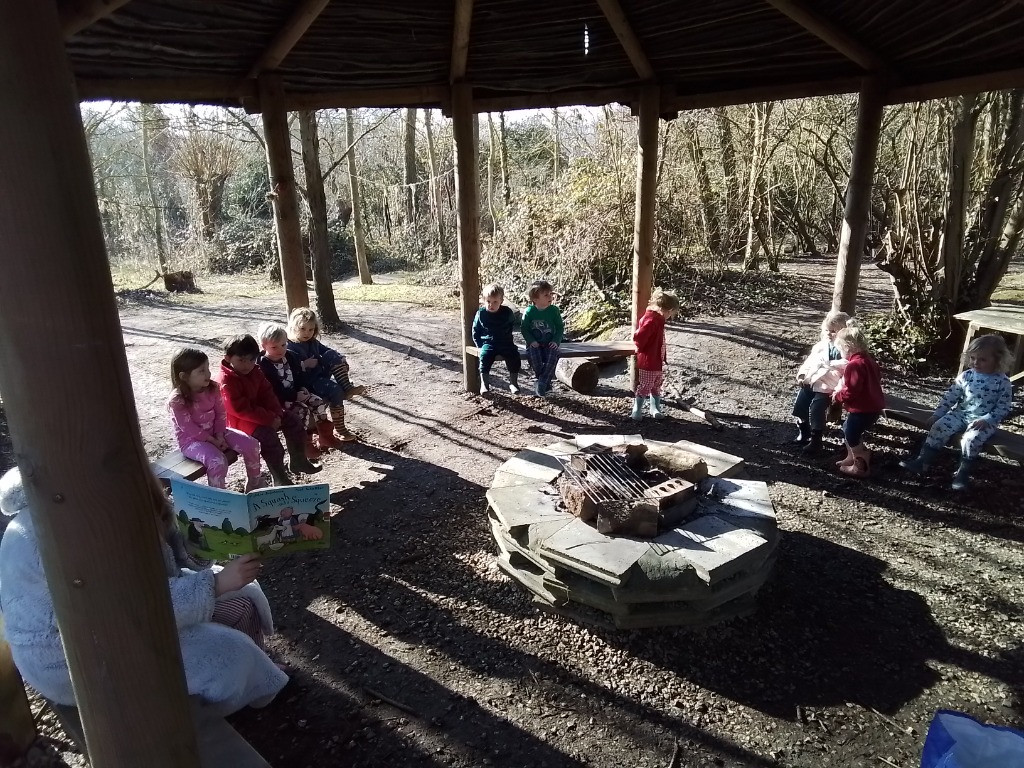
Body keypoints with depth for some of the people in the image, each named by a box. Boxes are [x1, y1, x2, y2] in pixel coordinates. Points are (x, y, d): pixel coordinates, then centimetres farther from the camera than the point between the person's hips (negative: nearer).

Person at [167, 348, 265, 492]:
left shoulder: (212, 388, -6)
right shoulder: (176, 401, -23)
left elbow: (220, 414, 2)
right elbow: (189, 429, -21)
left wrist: (219, 436, -11)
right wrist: (213, 441, -18)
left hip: (214, 432, 6)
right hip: (191, 440, -6)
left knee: (251, 444, -10)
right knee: (218, 461, -33)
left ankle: (255, 485, 9)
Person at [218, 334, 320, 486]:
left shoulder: (256, 372, 4)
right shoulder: (226, 380, -21)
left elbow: (267, 394, 5)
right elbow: (240, 409, -28)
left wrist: (276, 414, -13)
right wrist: (269, 419, -27)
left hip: (259, 411, 9)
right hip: (239, 420, -9)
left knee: (293, 419, 2)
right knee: (267, 433, -32)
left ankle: (298, 461, 13)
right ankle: (279, 478, -22)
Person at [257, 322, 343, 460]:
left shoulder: (290, 356, 5)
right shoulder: (263, 365, -19)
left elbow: (299, 375, 15)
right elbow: (275, 390, -22)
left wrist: (302, 389, -3)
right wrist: (295, 396, -23)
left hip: (297, 393, 8)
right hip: (279, 400, -7)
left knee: (319, 402, -5)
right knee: (303, 411, -26)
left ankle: (325, 435, 7)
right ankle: (305, 444, -11)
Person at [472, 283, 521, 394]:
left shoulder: (507, 312, 0)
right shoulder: (481, 314, 0)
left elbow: (512, 325, 20)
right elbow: (475, 331, 9)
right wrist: (480, 344, 0)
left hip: (505, 343, 1)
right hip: (488, 343, -1)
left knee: (514, 356, -22)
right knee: (485, 355, -29)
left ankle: (513, 382, -8)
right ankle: (484, 383, -21)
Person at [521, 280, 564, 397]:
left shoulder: (554, 310, 0)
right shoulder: (529, 312, -4)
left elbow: (560, 328, 6)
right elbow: (525, 329, 1)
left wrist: (556, 341, -9)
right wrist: (531, 341, -14)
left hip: (550, 344, 1)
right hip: (534, 344, -1)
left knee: (553, 356, -30)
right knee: (534, 355, -31)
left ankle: (542, 383, -21)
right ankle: (546, 383, -13)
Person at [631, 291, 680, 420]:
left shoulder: (658, 319, 7)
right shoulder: (651, 320, -25)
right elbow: (638, 337, -31)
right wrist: (641, 348, -12)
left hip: (657, 362, 10)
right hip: (648, 362, -10)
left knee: (656, 386, 20)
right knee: (644, 387, 2)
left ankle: (655, 408, 33)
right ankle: (636, 412, 13)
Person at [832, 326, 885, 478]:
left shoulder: (855, 365, -24)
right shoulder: (867, 359, 9)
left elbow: (851, 392, -28)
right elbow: (877, 378, 23)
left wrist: (837, 396, -8)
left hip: (863, 409, -10)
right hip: (872, 405, 11)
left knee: (851, 435, 3)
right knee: (848, 429, 24)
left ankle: (862, 467, 12)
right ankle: (852, 457, 36)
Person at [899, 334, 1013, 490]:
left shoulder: (1003, 382, -9)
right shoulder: (966, 376, 1)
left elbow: (1004, 407, -8)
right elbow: (950, 396, 5)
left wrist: (986, 420, -20)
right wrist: (937, 414, 1)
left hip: (984, 421, -4)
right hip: (961, 413, 4)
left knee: (971, 439, -30)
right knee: (938, 427, -18)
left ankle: (963, 473, -11)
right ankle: (922, 461, -13)